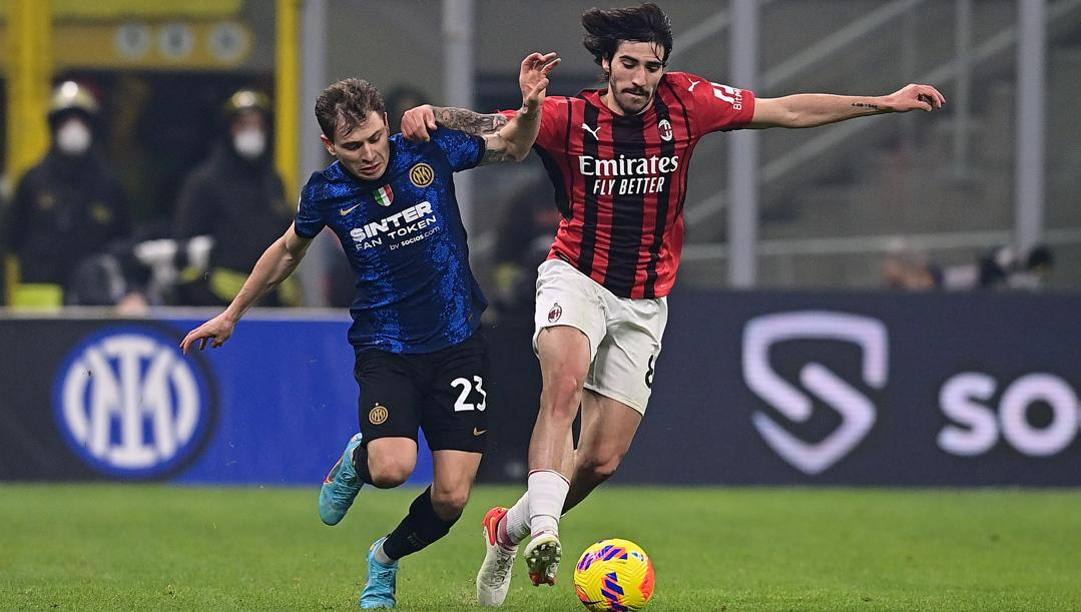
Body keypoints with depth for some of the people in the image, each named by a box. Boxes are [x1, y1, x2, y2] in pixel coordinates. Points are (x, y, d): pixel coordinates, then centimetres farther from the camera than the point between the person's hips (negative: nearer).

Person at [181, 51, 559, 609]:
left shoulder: (429, 153, -7)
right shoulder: (325, 192, -6)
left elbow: (512, 147, 9)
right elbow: (288, 250, 15)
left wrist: (530, 106, -13)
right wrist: (232, 314, 22)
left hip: (457, 345, 1)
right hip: (384, 348, -1)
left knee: (450, 499, -6)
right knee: (393, 468, -27)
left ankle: (386, 559, 27)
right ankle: (357, 459, 12)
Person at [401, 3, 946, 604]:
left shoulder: (686, 102, -3)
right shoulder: (571, 118, -9)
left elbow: (791, 110, 3)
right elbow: (488, 128, -16)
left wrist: (884, 102, 2)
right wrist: (433, 115, -38)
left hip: (644, 304, 3)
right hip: (576, 279, -3)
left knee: (603, 458, 1)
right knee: (564, 385, -34)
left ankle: (510, 527, 25)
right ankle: (544, 528, -41)